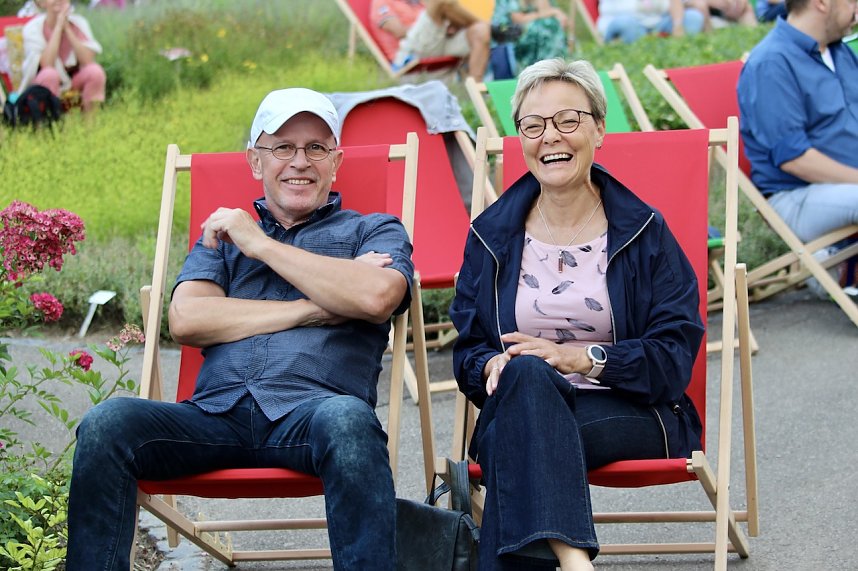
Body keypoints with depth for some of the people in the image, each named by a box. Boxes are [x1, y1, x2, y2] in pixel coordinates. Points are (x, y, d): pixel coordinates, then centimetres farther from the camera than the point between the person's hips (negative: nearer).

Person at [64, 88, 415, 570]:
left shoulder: (374, 231, 21)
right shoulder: (224, 232, 28)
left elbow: (375, 296, -4)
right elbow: (185, 320, 8)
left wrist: (260, 244, 4)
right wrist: (311, 311, 0)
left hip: (310, 411, -2)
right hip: (217, 416, 2)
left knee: (347, 420, -39)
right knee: (108, 422, -26)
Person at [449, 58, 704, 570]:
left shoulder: (642, 230, 7)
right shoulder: (492, 234, 14)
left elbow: (675, 354, -1)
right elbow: (467, 350, 14)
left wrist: (581, 357, -16)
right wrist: (493, 364, -12)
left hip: (628, 412, -2)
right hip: (522, 406, 2)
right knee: (526, 373, -38)